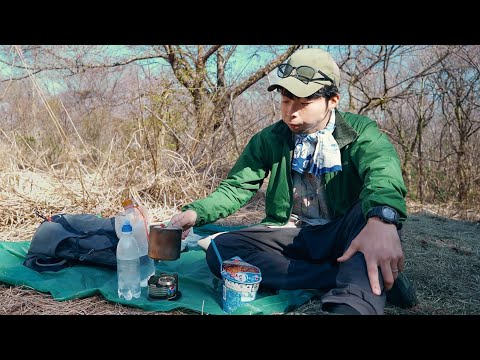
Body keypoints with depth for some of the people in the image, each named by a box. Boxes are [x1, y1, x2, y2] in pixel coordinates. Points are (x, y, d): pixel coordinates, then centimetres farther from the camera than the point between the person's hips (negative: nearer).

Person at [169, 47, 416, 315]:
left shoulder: (358, 131, -6)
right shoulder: (269, 139, 4)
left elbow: (382, 167, -28)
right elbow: (237, 187, 4)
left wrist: (381, 218, -52)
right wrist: (196, 212, -18)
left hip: (341, 235, -3)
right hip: (290, 236, 3)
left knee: (376, 210, -32)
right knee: (220, 250, -24)